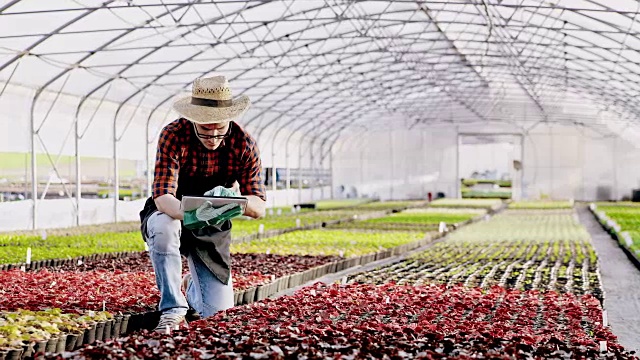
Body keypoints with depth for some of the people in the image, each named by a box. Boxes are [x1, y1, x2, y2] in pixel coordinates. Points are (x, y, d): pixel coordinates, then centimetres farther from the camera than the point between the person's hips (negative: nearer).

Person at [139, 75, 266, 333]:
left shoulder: (244, 144, -18)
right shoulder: (174, 136, -24)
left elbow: (259, 208, -19)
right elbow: (162, 196, -32)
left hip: (212, 227, 2)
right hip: (171, 215, -2)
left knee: (218, 313, -5)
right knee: (163, 227, -40)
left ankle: (192, 285, 32)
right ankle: (173, 308, -23)